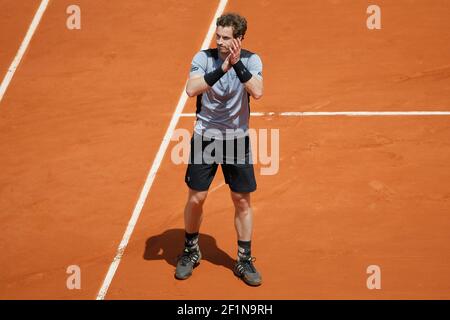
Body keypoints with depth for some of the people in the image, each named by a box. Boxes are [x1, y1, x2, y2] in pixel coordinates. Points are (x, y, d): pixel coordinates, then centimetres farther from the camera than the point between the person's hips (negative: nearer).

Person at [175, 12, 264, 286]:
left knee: (242, 201, 5)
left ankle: (244, 260, 20)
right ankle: (191, 251, 28)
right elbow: (191, 90, -25)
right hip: (205, 137, 0)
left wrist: (237, 64, -34)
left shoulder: (251, 60, -7)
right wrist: (222, 68, -33)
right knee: (196, 198, 5)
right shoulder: (203, 58, -8)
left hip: (237, 139, 0)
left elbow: (257, 92, -25)